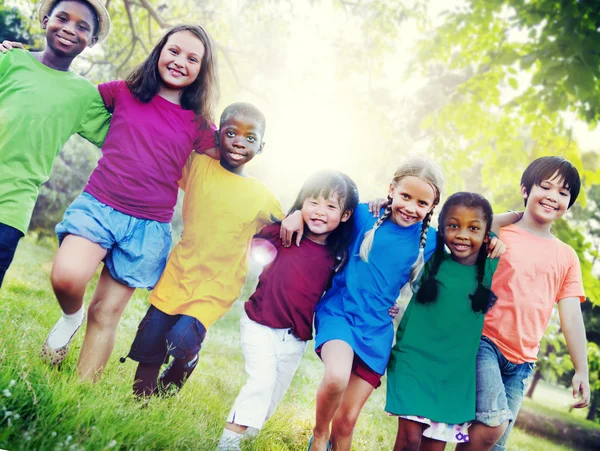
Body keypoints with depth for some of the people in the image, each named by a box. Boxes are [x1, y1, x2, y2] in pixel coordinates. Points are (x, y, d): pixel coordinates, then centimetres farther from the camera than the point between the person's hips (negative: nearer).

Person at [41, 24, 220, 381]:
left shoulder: (198, 125, 6)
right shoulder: (123, 93, 6)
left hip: (150, 228, 0)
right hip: (99, 205, 0)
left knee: (107, 313, 4)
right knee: (66, 276, -27)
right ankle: (71, 317, 9)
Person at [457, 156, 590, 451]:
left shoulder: (567, 257, 12)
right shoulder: (497, 234, 1)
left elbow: (571, 317, 9)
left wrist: (581, 370, 4)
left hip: (522, 362, 4)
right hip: (484, 342, -4)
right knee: (494, 423, -23)